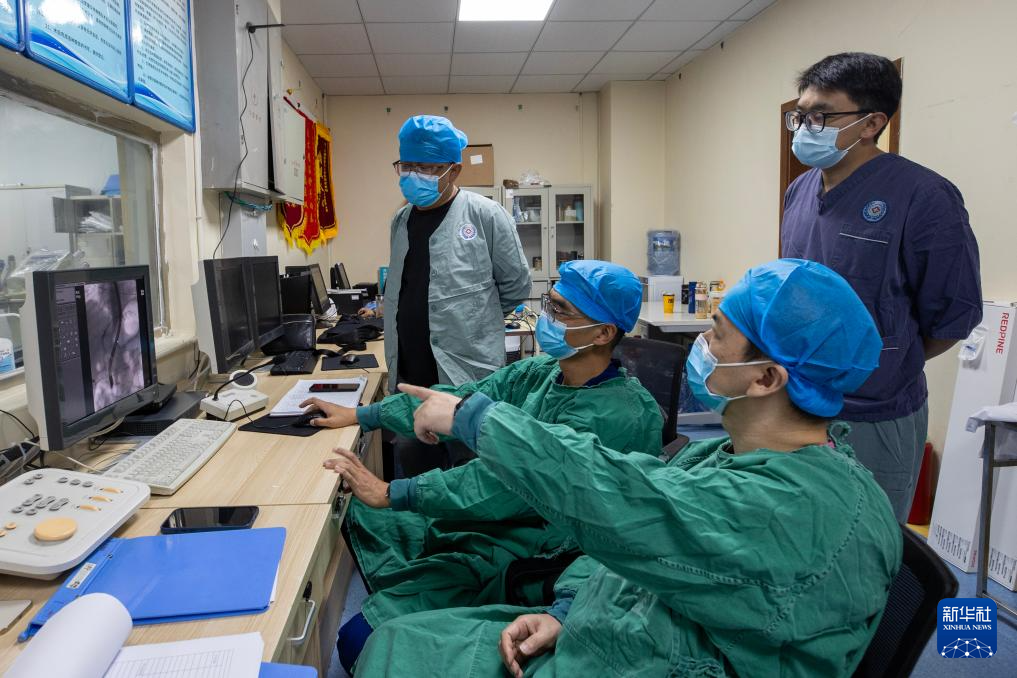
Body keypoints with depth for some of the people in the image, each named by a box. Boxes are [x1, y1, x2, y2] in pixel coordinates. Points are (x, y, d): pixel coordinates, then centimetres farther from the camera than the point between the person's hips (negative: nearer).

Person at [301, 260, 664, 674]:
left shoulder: (617, 414, -25)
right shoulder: (540, 372, 0)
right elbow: (461, 399, 6)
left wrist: (389, 493, -26)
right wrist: (359, 415, 6)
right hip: (485, 518, 9)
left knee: (361, 640, -15)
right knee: (358, 515, 14)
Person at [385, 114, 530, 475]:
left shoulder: (485, 215, -7)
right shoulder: (401, 220, 12)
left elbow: (516, 286, 1)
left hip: (468, 377, -6)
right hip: (409, 376, 6)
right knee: (411, 464, 13)